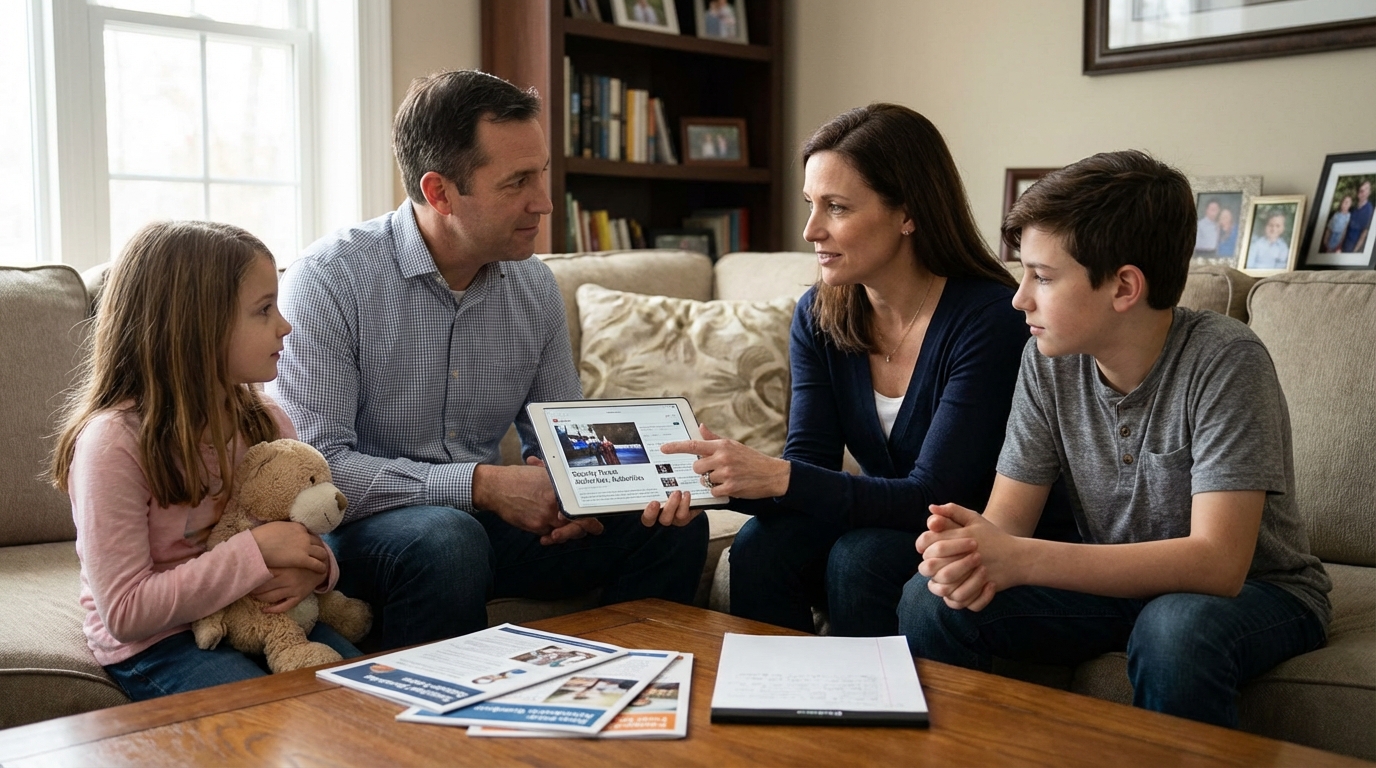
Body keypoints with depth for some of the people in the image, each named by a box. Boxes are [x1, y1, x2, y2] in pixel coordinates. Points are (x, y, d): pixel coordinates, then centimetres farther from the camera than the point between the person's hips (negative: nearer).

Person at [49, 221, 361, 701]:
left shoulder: (266, 421, 1)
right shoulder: (113, 442, -19)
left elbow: (310, 535, 10)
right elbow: (125, 613, -21)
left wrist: (314, 568, -15)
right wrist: (254, 552, -26)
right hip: (153, 642, -5)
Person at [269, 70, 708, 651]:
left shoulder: (535, 286, 3)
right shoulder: (330, 280, -15)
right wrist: (480, 484, -26)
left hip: (483, 519, 6)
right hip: (362, 528, -5)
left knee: (673, 526, -8)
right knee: (445, 539, -38)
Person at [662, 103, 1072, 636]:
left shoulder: (990, 320, -22)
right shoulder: (818, 316, -2)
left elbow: (933, 498, -24)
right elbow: (808, 462, -7)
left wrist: (780, 477, -35)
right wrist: (725, 478, -28)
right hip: (882, 524, 5)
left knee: (859, 558, -29)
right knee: (760, 547, -20)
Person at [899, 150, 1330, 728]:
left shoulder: (1225, 362, -23)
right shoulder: (1048, 361, -8)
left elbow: (1217, 562, -30)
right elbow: (1006, 518, -7)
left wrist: (1019, 559, -37)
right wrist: (972, 555, -33)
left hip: (1256, 590, -4)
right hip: (1116, 582, 4)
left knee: (1175, 630, -38)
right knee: (930, 601, -16)